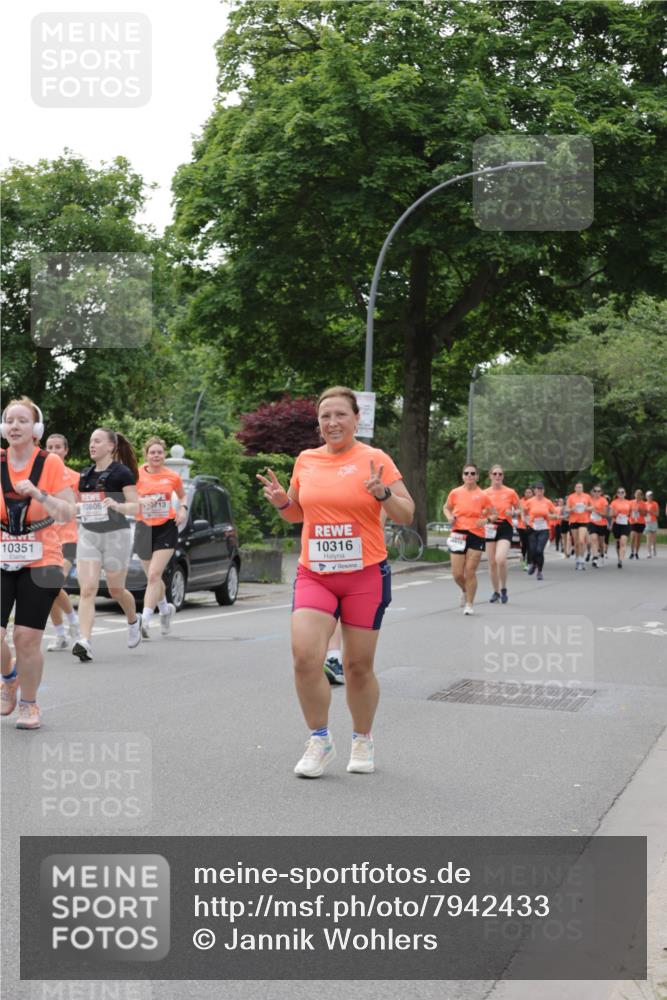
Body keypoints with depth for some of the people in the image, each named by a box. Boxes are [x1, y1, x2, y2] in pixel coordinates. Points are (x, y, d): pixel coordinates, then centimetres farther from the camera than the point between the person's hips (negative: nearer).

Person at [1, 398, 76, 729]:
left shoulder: (50, 463, -4)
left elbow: (68, 514, -7)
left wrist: (38, 494, -20)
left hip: (40, 562, -2)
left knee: (27, 637, -3)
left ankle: (29, 704, 17)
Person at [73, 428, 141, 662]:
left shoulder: (122, 473, -7)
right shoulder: (85, 474, 11)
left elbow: (135, 506, -11)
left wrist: (117, 505, -28)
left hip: (116, 535, -4)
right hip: (88, 535, 4)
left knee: (116, 590, 10)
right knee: (87, 589, -11)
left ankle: (134, 621, 41)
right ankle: (85, 642, -18)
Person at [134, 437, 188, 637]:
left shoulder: (173, 476, 0)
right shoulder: (137, 474, -3)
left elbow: (182, 495, 17)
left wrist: (183, 509, -2)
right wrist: (140, 501, -24)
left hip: (166, 528, -2)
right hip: (144, 529, 2)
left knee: (154, 575, -15)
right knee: (153, 576, 14)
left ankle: (145, 619, -17)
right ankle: (165, 609, 41)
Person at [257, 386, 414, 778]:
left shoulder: (374, 459, -3)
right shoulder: (306, 460, 8)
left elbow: (407, 515, -2)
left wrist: (383, 493, -21)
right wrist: (281, 501, 0)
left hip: (365, 575, -3)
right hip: (313, 574, 3)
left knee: (359, 665, 5)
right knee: (305, 657, -14)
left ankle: (363, 741, 27)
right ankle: (320, 741, 5)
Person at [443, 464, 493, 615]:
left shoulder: (482, 496, 0)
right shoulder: (455, 493, 3)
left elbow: (494, 515, 8)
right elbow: (446, 508, 20)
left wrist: (487, 520, -13)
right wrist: (449, 517, -1)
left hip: (476, 535, -1)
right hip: (458, 535, 1)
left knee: (470, 571, -4)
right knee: (457, 573, -1)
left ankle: (469, 604, 10)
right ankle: (465, 590, 33)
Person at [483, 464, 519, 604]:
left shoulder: (510, 492, 0)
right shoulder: (484, 493, 4)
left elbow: (518, 509, 10)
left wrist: (513, 513, -12)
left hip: (505, 527, -3)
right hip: (490, 528, 3)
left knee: (500, 559, -21)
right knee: (492, 562, 4)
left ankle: (503, 589, 1)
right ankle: (496, 592, 22)